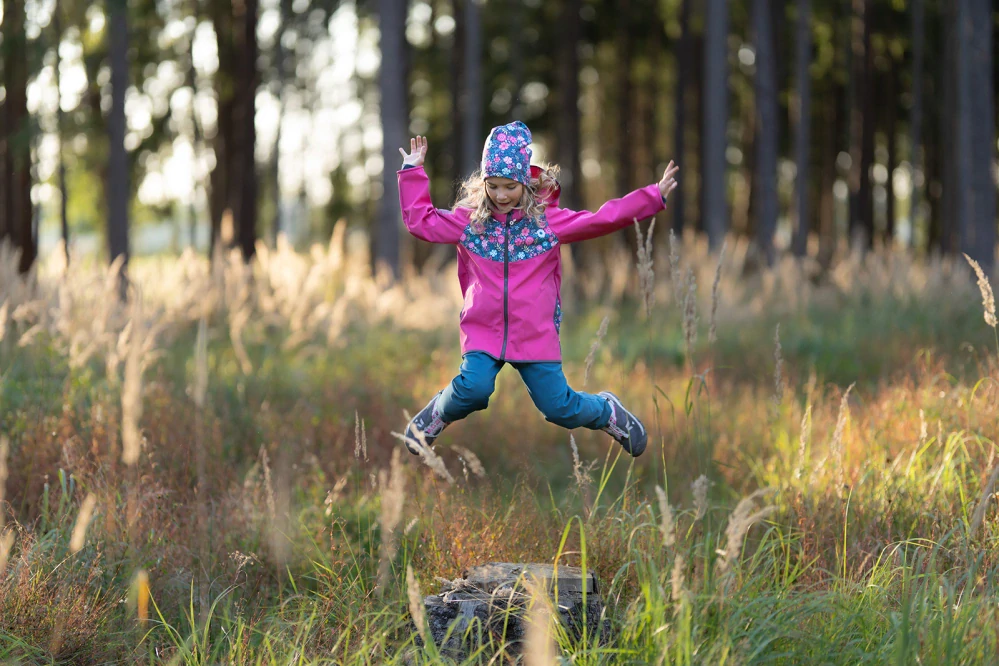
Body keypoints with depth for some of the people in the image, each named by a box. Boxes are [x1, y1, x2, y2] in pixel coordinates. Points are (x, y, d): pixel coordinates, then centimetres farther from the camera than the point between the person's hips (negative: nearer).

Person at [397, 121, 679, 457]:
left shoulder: (548, 219, 1)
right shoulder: (469, 221, 4)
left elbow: (603, 219, -1)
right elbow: (420, 220, 9)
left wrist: (654, 197, -6)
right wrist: (413, 173, 7)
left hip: (536, 335, 0)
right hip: (483, 330, 0)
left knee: (560, 407, 1)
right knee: (474, 388, -25)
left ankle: (607, 411, 34)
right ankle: (434, 417, 7)